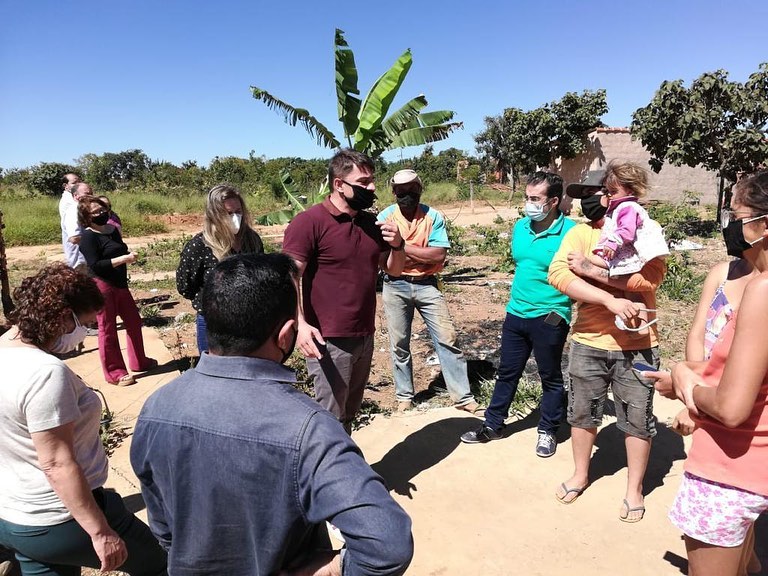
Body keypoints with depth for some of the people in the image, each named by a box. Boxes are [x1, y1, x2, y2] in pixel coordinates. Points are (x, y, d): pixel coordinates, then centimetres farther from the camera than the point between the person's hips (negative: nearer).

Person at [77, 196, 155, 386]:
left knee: (134, 322, 16)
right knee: (108, 329, 0)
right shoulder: (88, 236, -11)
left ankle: (139, 362, 33)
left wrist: (129, 256, 10)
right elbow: (95, 265, -19)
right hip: (101, 285, -8)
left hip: (120, 284, 8)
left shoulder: (113, 229, 12)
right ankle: (114, 373, 11)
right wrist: (123, 259, -21)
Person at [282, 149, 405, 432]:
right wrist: (300, 324, -28)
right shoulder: (309, 222, -12)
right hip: (329, 341, -7)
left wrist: (397, 245, -5)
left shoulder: (371, 223, 9)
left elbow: (394, 270, 16)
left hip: (365, 337, 7)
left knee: (349, 414, 19)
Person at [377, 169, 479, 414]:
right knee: (399, 344, 11)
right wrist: (422, 254, -16)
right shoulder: (385, 217, -2)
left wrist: (402, 246, -14)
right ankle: (404, 396, 27)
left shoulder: (433, 216, -3)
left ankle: (463, 396, 10)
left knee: (447, 338, -1)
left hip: (427, 285, 0)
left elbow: (439, 255, -14)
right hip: (395, 286, 1)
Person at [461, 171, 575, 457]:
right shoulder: (520, 227, 3)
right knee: (507, 373, 17)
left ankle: (548, 431, 31)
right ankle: (493, 425, 31)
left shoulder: (570, 232, -16)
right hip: (516, 313, 6)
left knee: (550, 378, 13)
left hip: (549, 318, -6)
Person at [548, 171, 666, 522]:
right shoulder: (579, 233, -1)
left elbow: (650, 276, -22)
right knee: (582, 413, 17)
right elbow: (558, 274, -18)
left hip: (636, 345, -2)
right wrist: (611, 300, -26)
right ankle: (580, 474, 40)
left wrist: (592, 269, -22)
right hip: (588, 342, 3)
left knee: (637, 419, 11)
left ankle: (634, 489, 32)